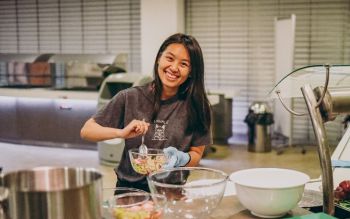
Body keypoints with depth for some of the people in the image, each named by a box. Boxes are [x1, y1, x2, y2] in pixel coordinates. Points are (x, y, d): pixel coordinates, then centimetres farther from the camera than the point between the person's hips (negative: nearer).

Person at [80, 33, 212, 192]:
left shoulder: (196, 106, -3)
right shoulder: (130, 98, -4)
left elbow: (196, 154, 4)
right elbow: (86, 131, 0)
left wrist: (180, 158, -18)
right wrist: (121, 133, -17)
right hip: (130, 187, -1)